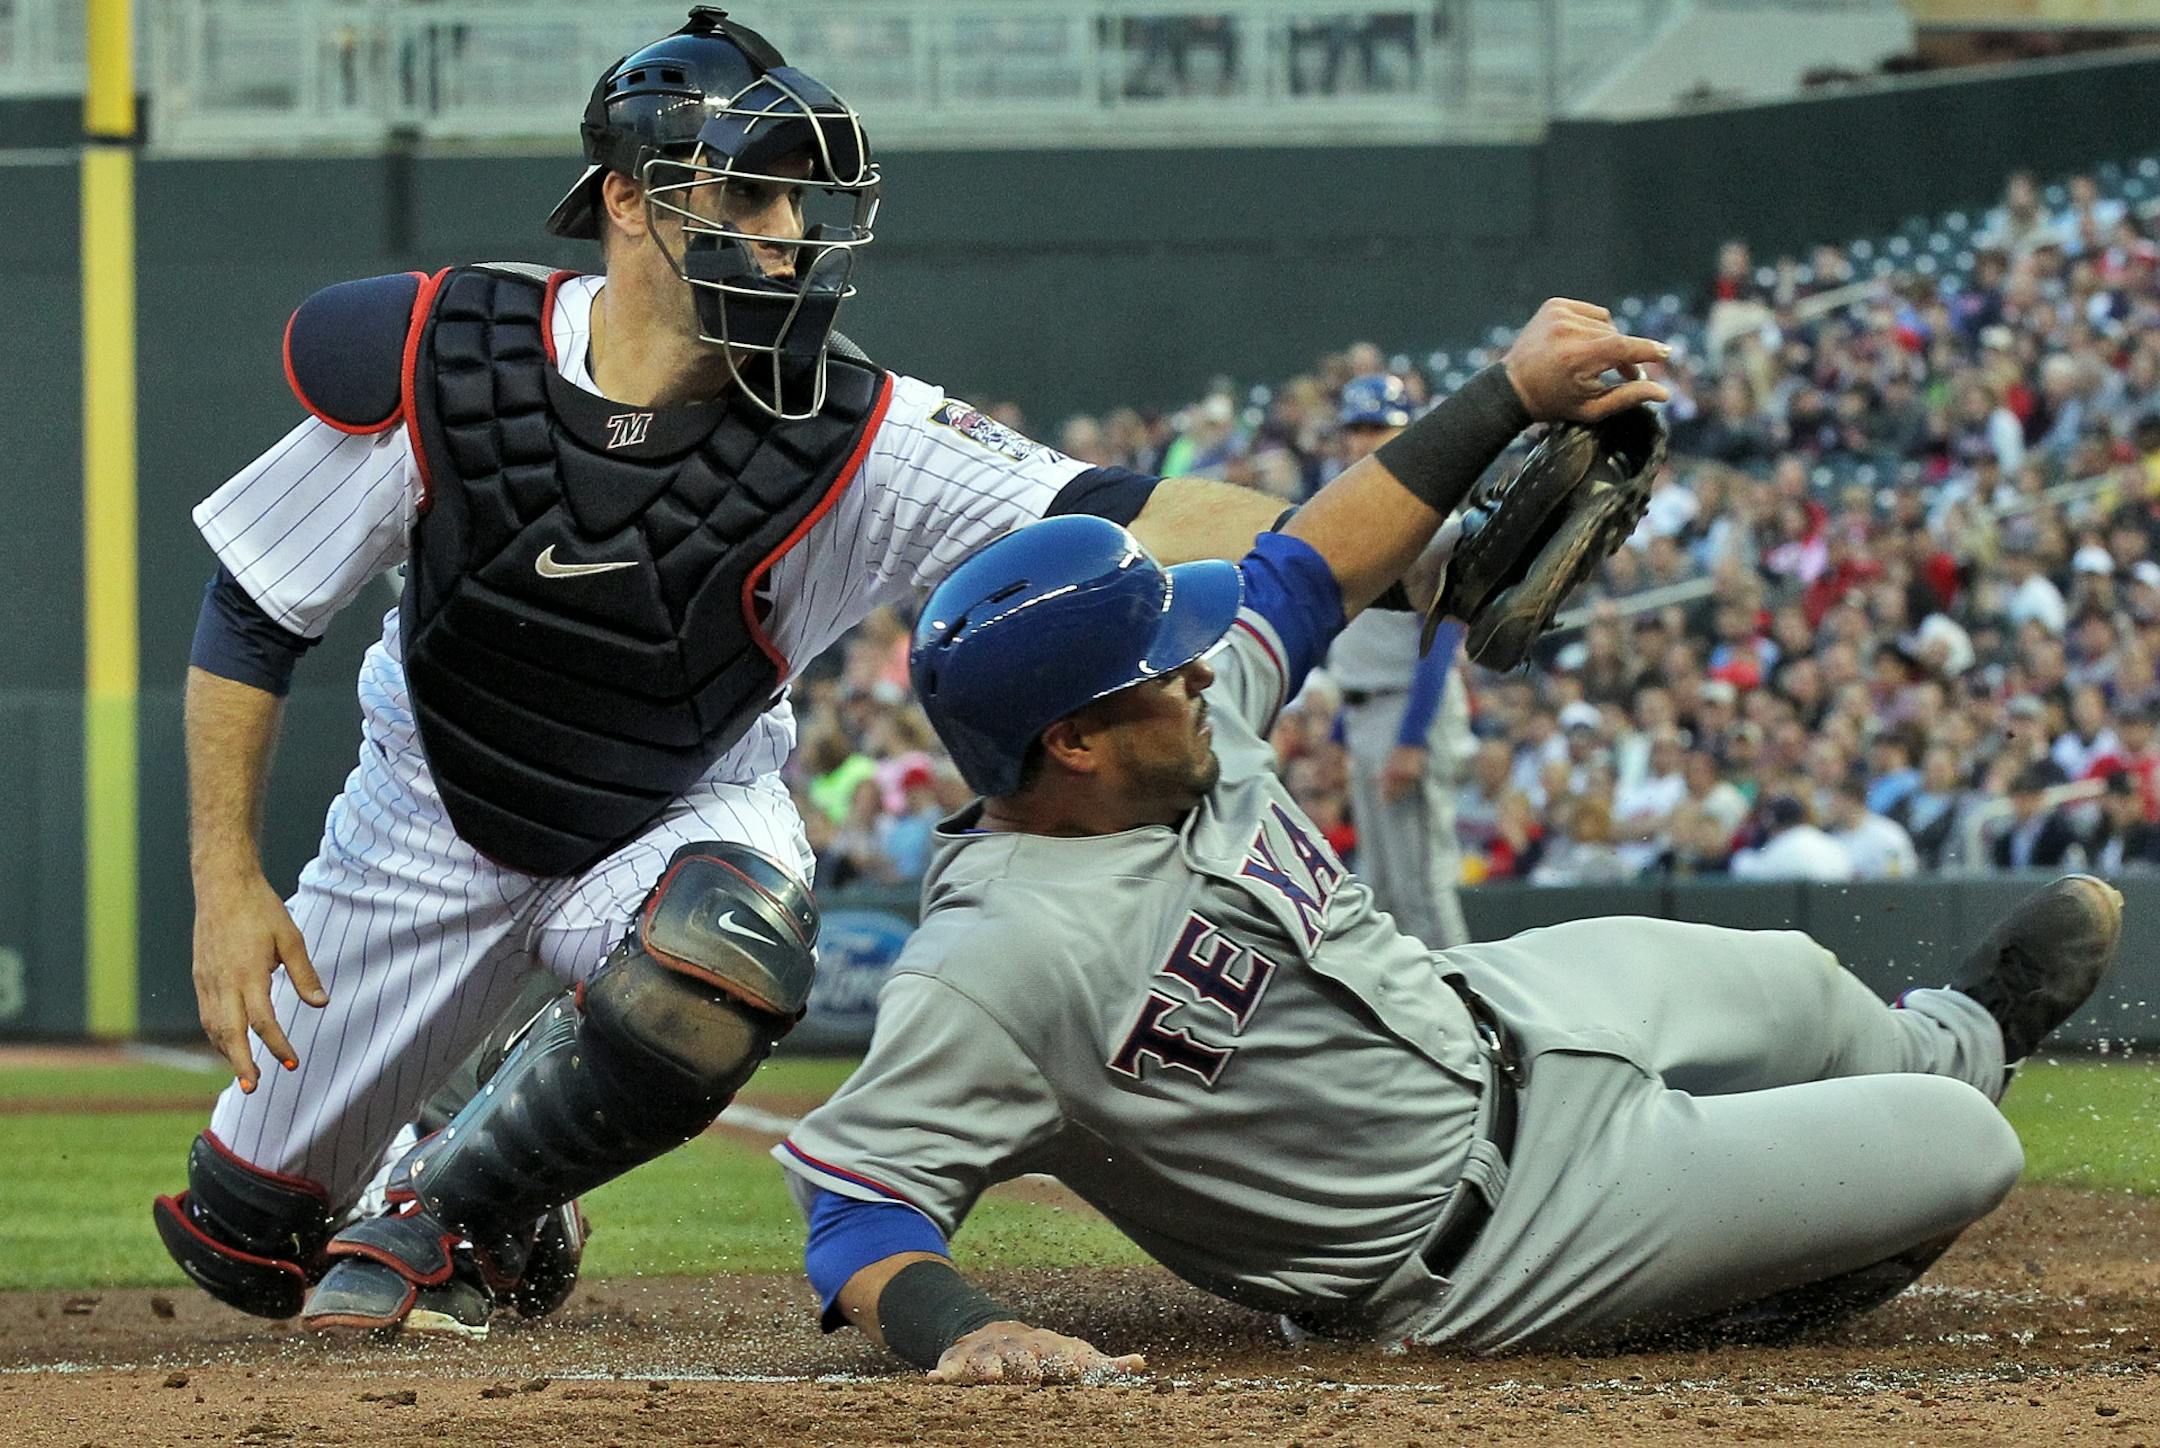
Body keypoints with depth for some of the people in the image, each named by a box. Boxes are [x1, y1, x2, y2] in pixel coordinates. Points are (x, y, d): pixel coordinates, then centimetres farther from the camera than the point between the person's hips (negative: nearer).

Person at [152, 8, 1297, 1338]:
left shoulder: (850, 440, -25)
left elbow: (1110, 518, -35)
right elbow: (254, 619, -12)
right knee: (245, 1240, 7)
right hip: (436, 819, 1)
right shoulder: (435, 365, -23)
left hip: (684, 815, -1)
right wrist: (225, 881, -16)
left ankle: (453, 1224, -12)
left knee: (731, 948, -38)